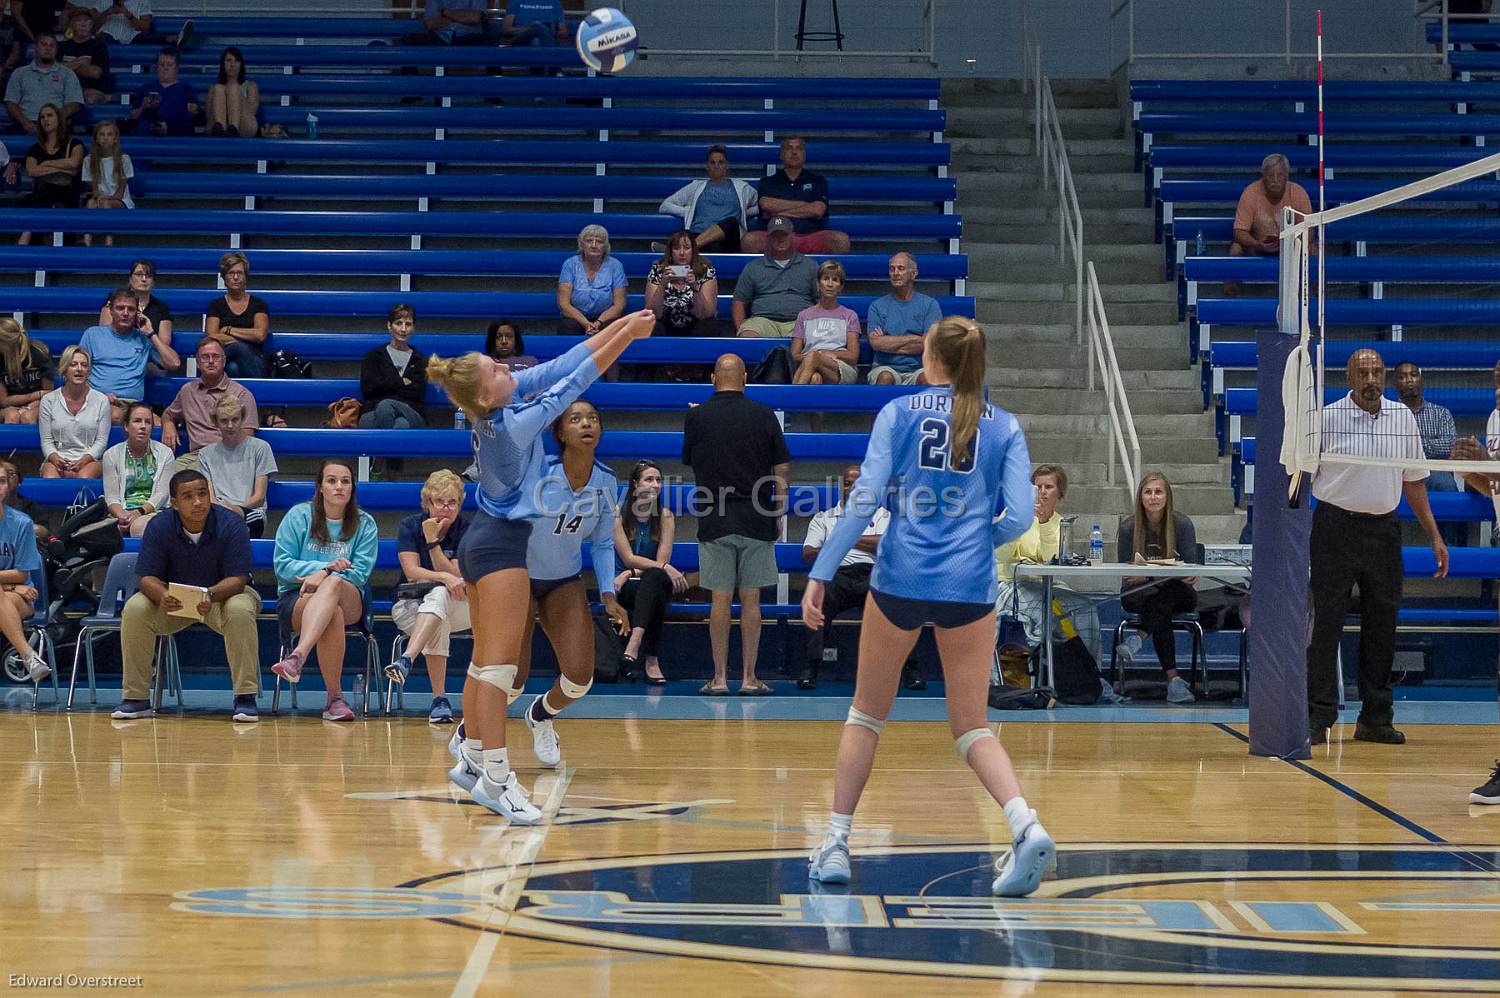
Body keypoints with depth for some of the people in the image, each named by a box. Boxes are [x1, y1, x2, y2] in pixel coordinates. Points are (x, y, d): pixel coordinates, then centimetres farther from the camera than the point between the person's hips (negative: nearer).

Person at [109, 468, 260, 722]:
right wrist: (162, 596, -39)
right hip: (173, 601, 2)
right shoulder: (159, 526, -13)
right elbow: (147, 577, -14)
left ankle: (246, 698, -29)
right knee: (134, 609, -25)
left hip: (223, 594, -2)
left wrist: (210, 595, -44)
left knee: (240, 611, -36)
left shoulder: (231, 525, -19)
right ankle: (136, 699, -16)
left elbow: (237, 579, -22)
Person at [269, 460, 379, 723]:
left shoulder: (365, 524, 8)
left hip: (350, 602, 1)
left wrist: (323, 576, -19)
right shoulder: (298, 516, 5)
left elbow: (360, 573, -2)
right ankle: (335, 698, -44)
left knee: (333, 583, -39)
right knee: (332, 613, -39)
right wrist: (325, 566, -14)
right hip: (296, 600, -1)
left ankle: (297, 656, -59)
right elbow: (283, 565, -1)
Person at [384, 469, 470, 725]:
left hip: (458, 607, -1)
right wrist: (444, 577, -30)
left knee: (439, 595, -39)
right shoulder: (409, 526, -2)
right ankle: (440, 699, -37)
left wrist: (433, 542, -21)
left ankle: (407, 659, -58)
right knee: (438, 627, -36)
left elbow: (455, 577, -11)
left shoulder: (466, 530, -3)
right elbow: (412, 572, -13)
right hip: (412, 604, 1)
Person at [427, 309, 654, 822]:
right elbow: (575, 380, -21)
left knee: (486, 661, 15)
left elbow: (560, 366, 3)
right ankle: (496, 779, -9)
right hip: (501, 545, -9)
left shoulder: (500, 405, -1)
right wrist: (628, 335, -16)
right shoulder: (514, 424, -24)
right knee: (499, 664, -9)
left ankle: (471, 758, 22)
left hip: (482, 541, 9)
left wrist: (619, 325, -1)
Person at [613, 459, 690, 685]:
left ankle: (634, 643, -54)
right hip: (624, 589, -2)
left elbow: (660, 562, -3)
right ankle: (652, 662, -48)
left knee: (654, 578, -36)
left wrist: (629, 573, -17)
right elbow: (629, 558, -11)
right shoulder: (619, 515, -4)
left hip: (655, 583, 2)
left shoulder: (665, 517, 2)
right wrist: (666, 569, -23)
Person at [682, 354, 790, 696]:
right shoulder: (764, 416, 0)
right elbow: (782, 469, 1)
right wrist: (778, 514, 9)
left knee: (720, 600, 3)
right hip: (757, 521, 0)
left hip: (715, 522, 0)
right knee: (751, 600, 4)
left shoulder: (696, 417, -1)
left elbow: (690, 463, 12)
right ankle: (749, 679, 5)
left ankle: (720, 678, 4)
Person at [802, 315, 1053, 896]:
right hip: (970, 589, 1)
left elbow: (865, 500, -7)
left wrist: (820, 574, -5)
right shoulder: (1004, 427, 6)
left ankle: (836, 843, 15)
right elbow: (1019, 516, -1)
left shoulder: (899, 414, 2)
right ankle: (1027, 827, -15)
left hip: (900, 581, -1)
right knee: (971, 727, 9)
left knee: (867, 712, 17)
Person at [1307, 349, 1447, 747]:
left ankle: (1375, 718, 14)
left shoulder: (1404, 417, 8)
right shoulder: (1326, 418, -5)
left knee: (1382, 624, 6)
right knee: (1326, 624, -6)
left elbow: (1413, 480, 16)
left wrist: (1434, 535, 14)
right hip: (1336, 530, -4)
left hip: (1383, 530, 4)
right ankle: (1318, 718, -3)